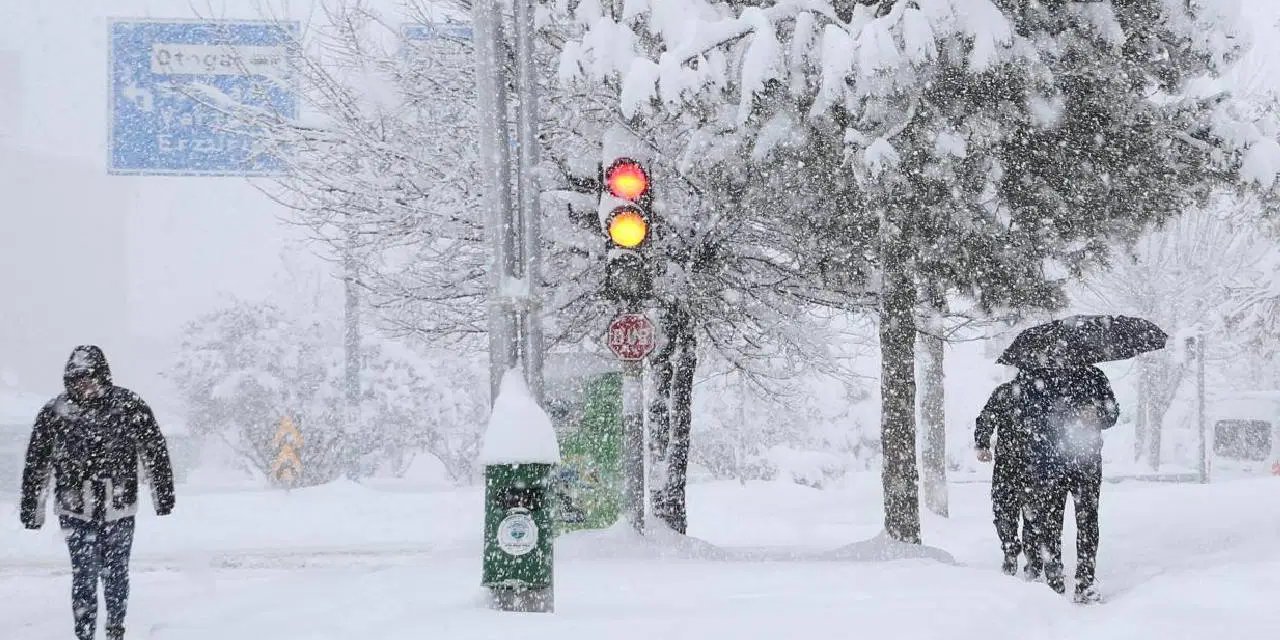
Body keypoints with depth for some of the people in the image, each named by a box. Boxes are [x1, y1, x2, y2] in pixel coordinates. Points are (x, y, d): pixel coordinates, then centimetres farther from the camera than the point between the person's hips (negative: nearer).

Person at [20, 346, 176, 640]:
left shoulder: (129, 406, -5)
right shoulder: (54, 413, -3)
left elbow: (155, 451, 3)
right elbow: (37, 464, 5)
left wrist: (163, 495, 5)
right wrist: (31, 508, 6)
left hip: (119, 508, 0)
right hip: (76, 512, 0)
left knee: (115, 573, 11)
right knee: (84, 577, -5)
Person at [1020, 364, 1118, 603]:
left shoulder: (1093, 375, 10)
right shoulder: (1036, 378, 4)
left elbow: (1112, 412, 14)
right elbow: (1029, 418, -3)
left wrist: (1096, 414, -10)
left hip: (1087, 460, 1)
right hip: (1048, 464, -1)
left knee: (1087, 521, -2)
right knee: (1048, 521, -2)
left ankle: (1086, 582, 4)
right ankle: (1053, 581, 6)